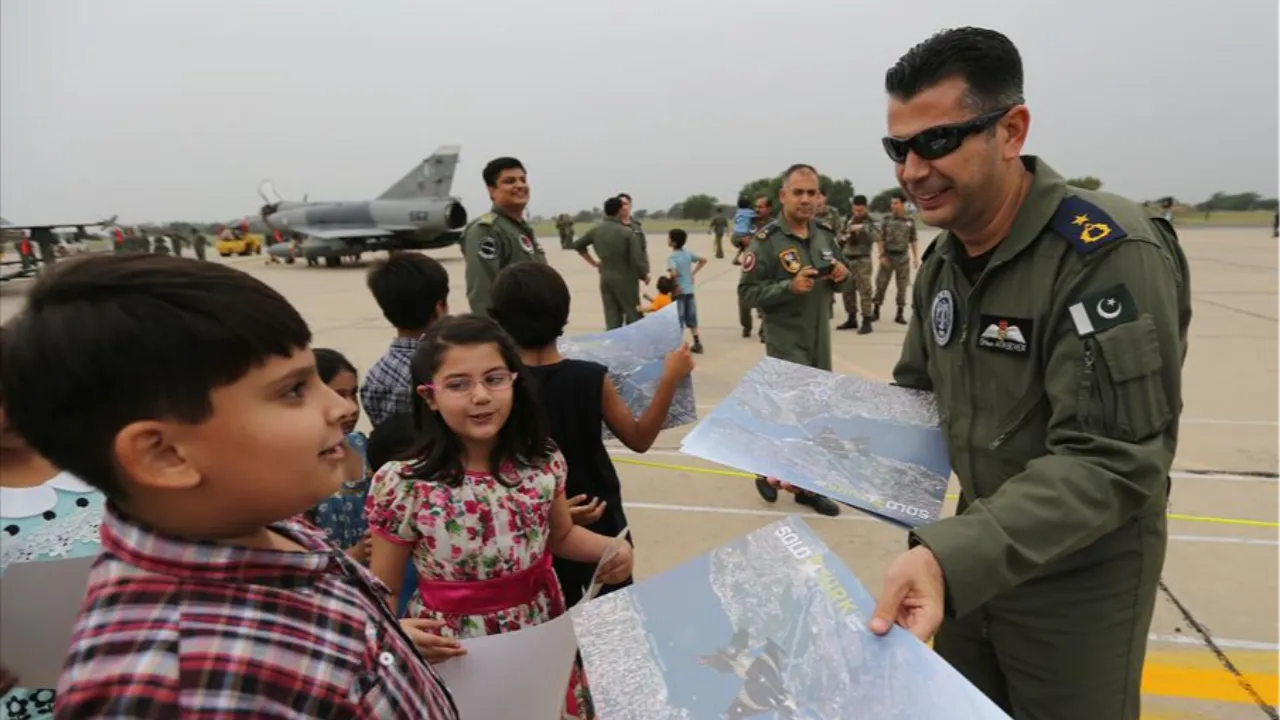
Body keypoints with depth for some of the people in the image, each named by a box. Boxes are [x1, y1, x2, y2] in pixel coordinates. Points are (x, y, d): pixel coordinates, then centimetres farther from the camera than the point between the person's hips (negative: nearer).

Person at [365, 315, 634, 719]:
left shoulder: (541, 459, -8)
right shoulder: (403, 485, -19)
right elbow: (384, 592, -9)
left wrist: (610, 549, -9)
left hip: (546, 640, 3)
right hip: (457, 658, -3)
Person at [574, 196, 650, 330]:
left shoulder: (596, 230, 2)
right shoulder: (627, 232, -15)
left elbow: (578, 245, 15)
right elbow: (637, 259, -16)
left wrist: (594, 263, 18)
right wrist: (645, 275, 1)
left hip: (605, 278, 5)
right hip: (625, 278, -5)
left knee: (612, 319, 9)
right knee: (634, 317, 6)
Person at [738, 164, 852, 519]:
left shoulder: (825, 234, 5)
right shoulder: (766, 239, -13)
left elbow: (839, 282, 17)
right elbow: (747, 292, -15)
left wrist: (843, 276, -6)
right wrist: (789, 286, -26)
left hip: (821, 340, 6)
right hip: (786, 342, -6)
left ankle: (807, 485, 28)